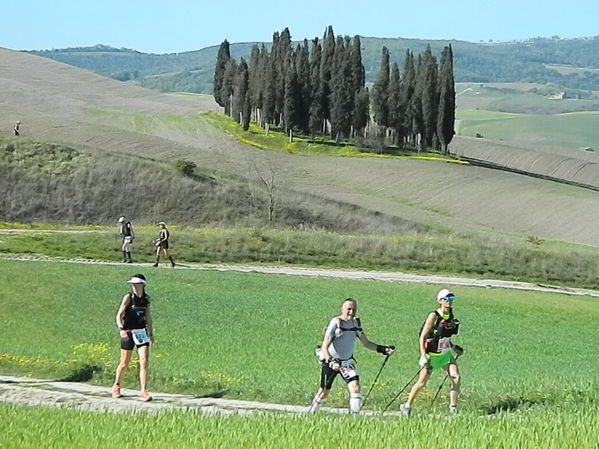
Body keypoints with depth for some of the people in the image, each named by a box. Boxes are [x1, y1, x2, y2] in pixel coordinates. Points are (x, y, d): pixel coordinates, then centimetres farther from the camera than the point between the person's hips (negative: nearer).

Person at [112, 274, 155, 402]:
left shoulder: (146, 298, 6)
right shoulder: (128, 297, -7)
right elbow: (119, 315, -12)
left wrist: (151, 334, 20)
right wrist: (121, 329, -28)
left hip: (141, 332, 3)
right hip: (128, 333, -3)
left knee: (144, 361, -11)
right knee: (124, 363, 6)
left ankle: (143, 391, -10)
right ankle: (116, 386, 31)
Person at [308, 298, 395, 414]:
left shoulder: (356, 323, 1)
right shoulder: (335, 323, -18)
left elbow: (366, 343, 11)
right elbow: (324, 347, -22)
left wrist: (383, 349, -1)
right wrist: (330, 361, -39)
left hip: (347, 362, 4)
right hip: (331, 362, -4)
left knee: (355, 387, -17)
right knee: (324, 393, 6)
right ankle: (311, 413, 31)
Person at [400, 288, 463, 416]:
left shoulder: (451, 315, 5)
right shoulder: (434, 316, -15)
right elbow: (422, 336, -17)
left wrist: (453, 347, 17)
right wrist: (423, 356, -25)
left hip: (446, 354, 6)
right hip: (431, 354, -6)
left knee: (456, 378, -11)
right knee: (422, 383, 2)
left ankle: (453, 409, -6)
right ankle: (407, 406, 20)